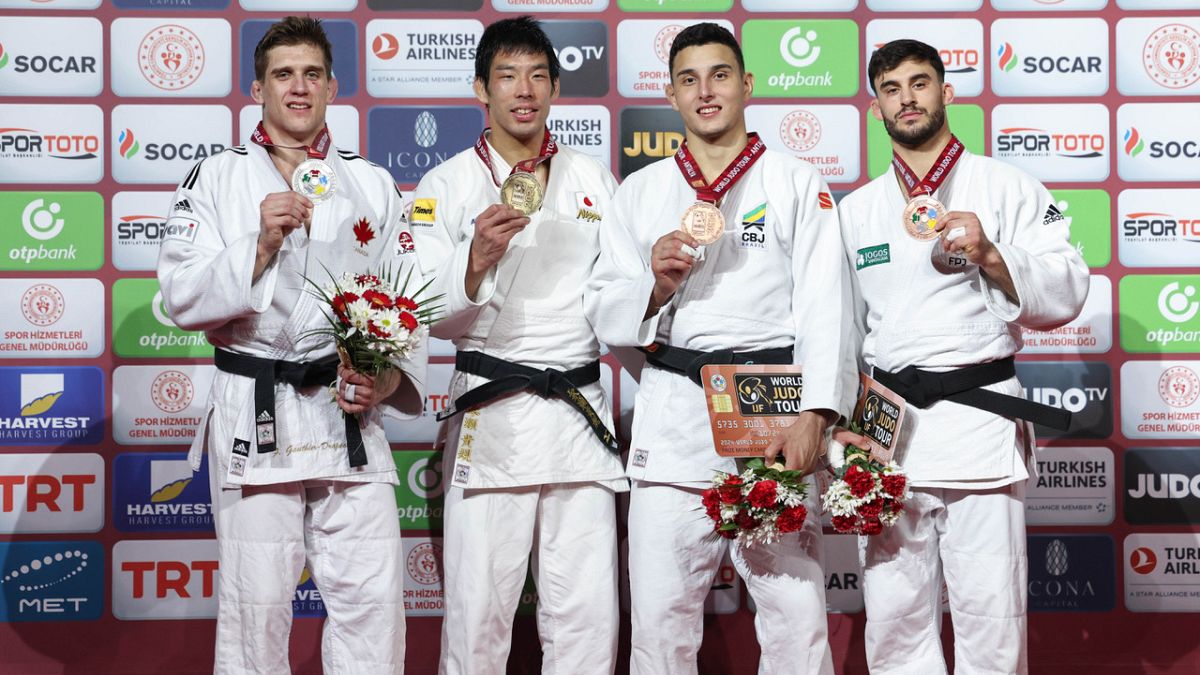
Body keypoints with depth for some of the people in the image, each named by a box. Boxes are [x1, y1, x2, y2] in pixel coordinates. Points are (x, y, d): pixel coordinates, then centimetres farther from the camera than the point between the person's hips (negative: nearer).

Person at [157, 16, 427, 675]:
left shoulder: (372, 184, 12)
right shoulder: (216, 178, 7)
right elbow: (183, 298, -2)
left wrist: (392, 378, -8)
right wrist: (260, 246, -15)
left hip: (351, 415, 2)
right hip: (253, 416, -1)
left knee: (371, 606, -1)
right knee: (255, 608, 3)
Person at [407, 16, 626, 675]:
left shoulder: (593, 180, 13)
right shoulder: (446, 186, 3)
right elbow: (429, 316, -4)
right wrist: (475, 262, -21)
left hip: (581, 411, 3)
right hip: (490, 412, -2)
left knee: (586, 613, 1)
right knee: (478, 608, -2)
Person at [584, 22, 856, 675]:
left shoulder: (797, 184, 8)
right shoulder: (639, 193, 15)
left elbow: (825, 307, -1)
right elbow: (605, 314, 12)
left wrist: (814, 414, -14)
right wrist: (655, 285, -9)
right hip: (673, 409, 2)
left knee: (796, 612, -3)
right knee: (661, 615, 2)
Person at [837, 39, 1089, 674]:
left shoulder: (1007, 187, 5)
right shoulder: (856, 211, 15)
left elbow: (1065, 296, 0)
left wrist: (991, 256, -14)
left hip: (980, 414, -3)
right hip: (888, 420, 3)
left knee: (990, 612, -3)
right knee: (894, 613, 5)